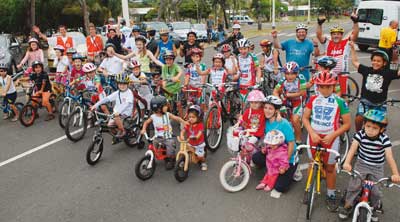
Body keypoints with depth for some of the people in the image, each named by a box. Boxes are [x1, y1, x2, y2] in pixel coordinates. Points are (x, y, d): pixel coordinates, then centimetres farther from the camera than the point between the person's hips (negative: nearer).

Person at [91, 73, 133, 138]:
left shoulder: (129, 93, -13)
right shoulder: (117, 93, 6)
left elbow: (127, 103, -28)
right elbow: (107, 98, 0)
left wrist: (119, 112, -42)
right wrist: (96, 105, -10)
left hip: (126, 112, -6)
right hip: (116, 112, 6)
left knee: (116, 117, -32)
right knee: (110, 124, -7)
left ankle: (122, 131, -9)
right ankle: (116, 136, 19)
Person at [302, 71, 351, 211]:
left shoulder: (339, 102, -8)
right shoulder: (313, 99, -1)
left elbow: (347, 124, -5)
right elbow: (305, 117, 3)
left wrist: (332, 135, -16)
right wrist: (312, 133, -11)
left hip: (330, 138, -2)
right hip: (314, 136, 2)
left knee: (330, 167, 10)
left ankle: (331, 195, 27)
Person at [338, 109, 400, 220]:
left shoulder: (384, 139, -19)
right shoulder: (360, 134, -19)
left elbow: (389, 157, -21)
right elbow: (352, 149, -27)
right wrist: (347, 162, -42)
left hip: (377, 168, 0)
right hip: (361, 164, 0)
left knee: (375, 191, 3)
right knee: (354, 185, -7)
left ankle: (374, 208, 32)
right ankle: (348, 205, 15)